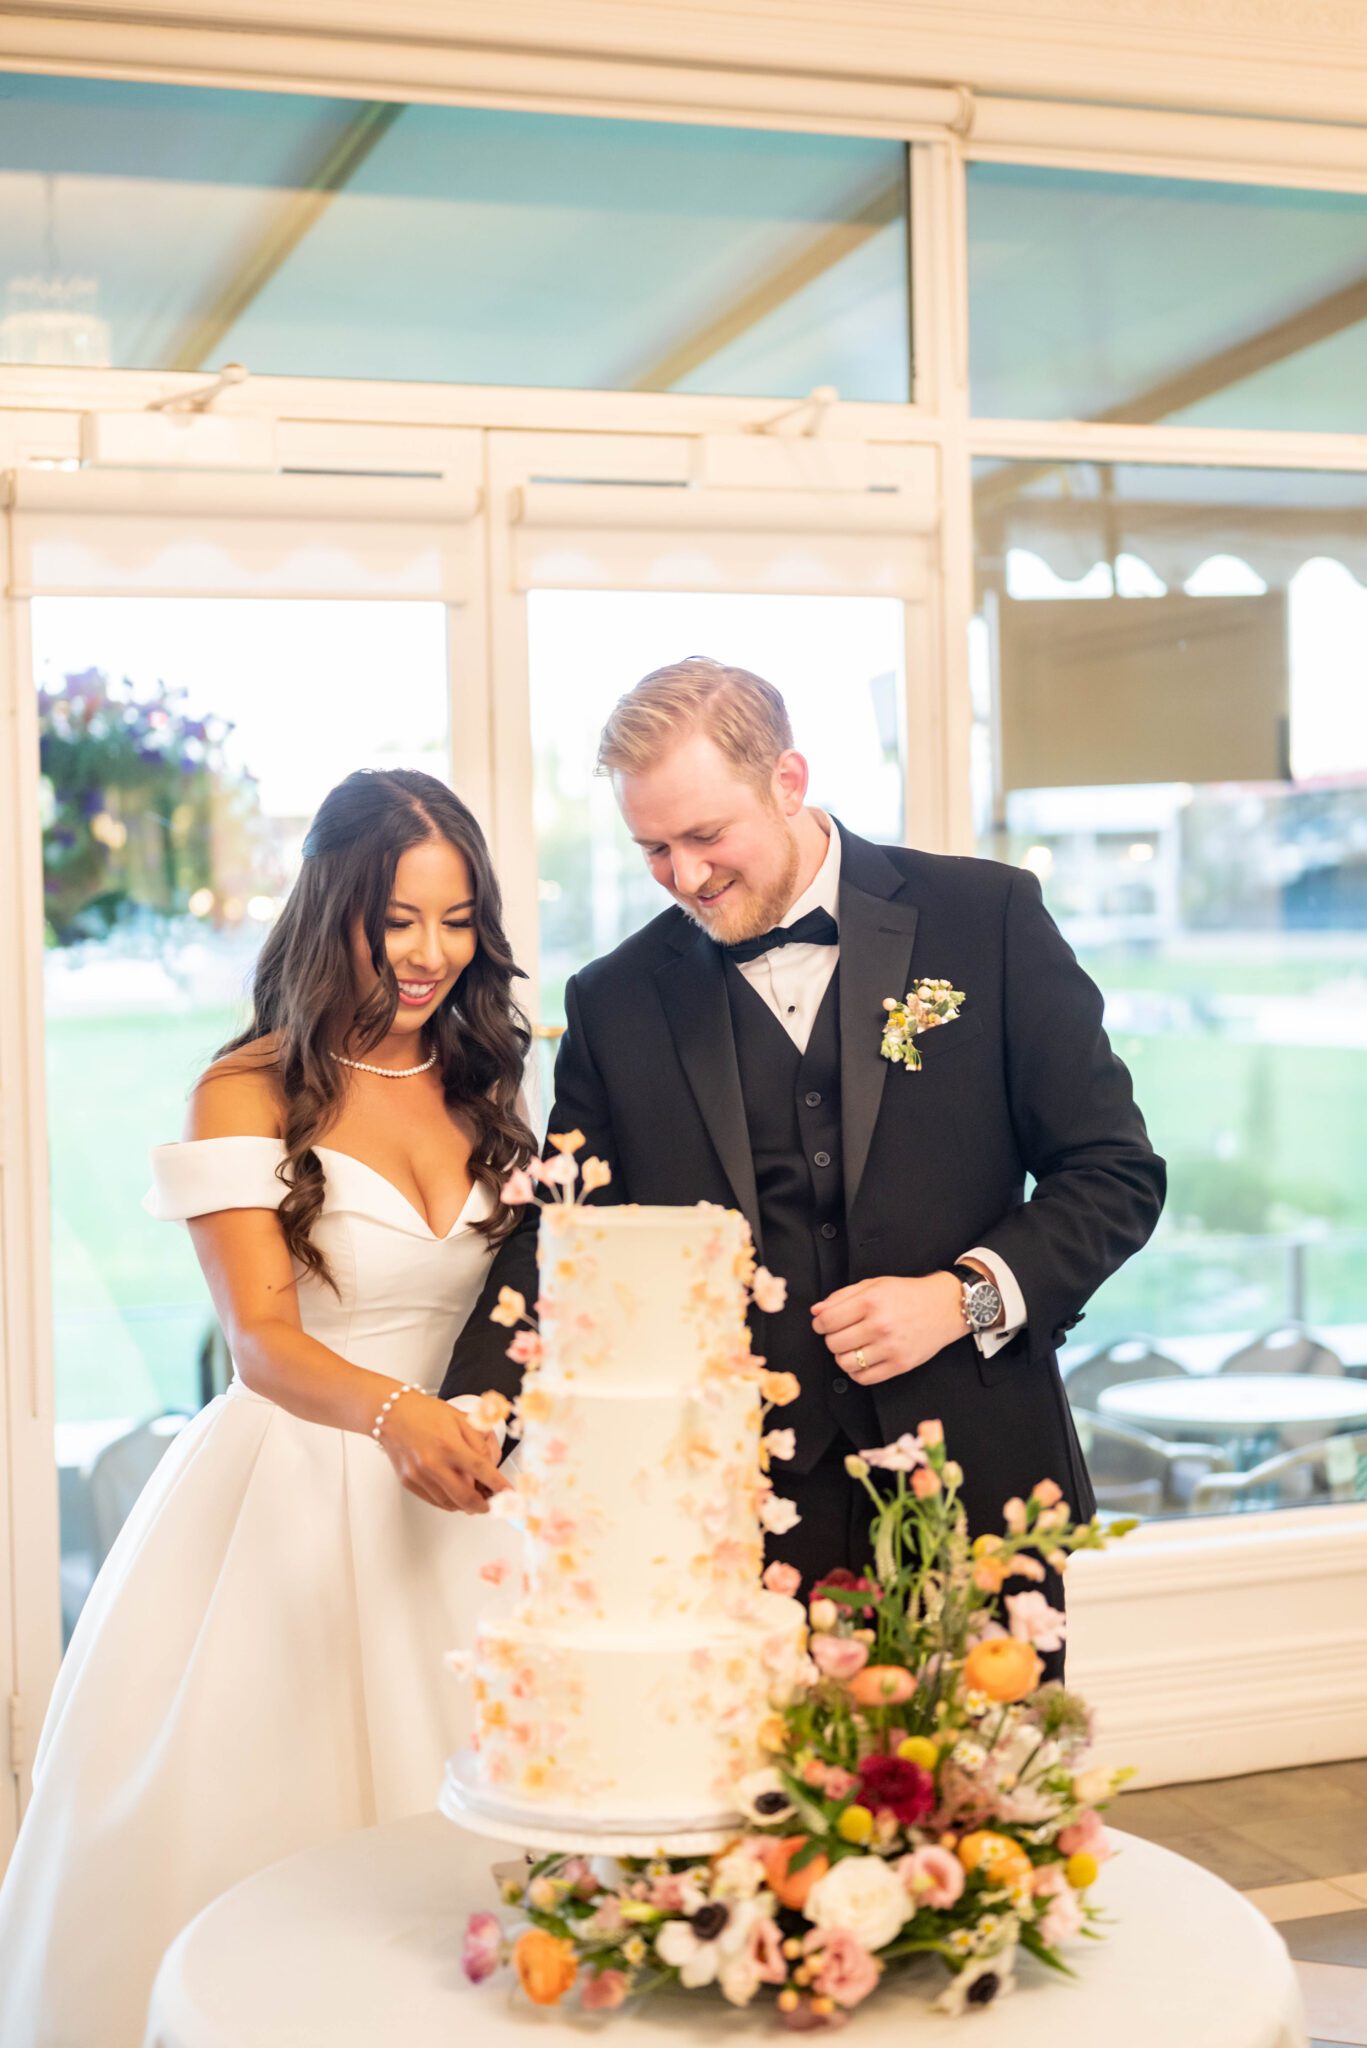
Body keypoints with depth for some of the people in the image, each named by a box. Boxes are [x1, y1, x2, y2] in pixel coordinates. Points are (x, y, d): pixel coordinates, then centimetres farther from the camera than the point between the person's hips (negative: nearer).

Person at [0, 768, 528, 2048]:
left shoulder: (485, 1087, 8)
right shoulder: (247, 1095, -6)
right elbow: (262, 1339, -16)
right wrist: (392, 1414, -35)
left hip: (450, 1499, 4)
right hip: (282, 1497, -4)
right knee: (248, 1841, 0)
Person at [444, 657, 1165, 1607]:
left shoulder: (988, 916, -1)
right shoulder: (616, 1002, 5)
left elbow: (1115, 1171, 1)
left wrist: (966, 1296, -14)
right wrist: (474, 1412, -13)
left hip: (973, 1488, 0)